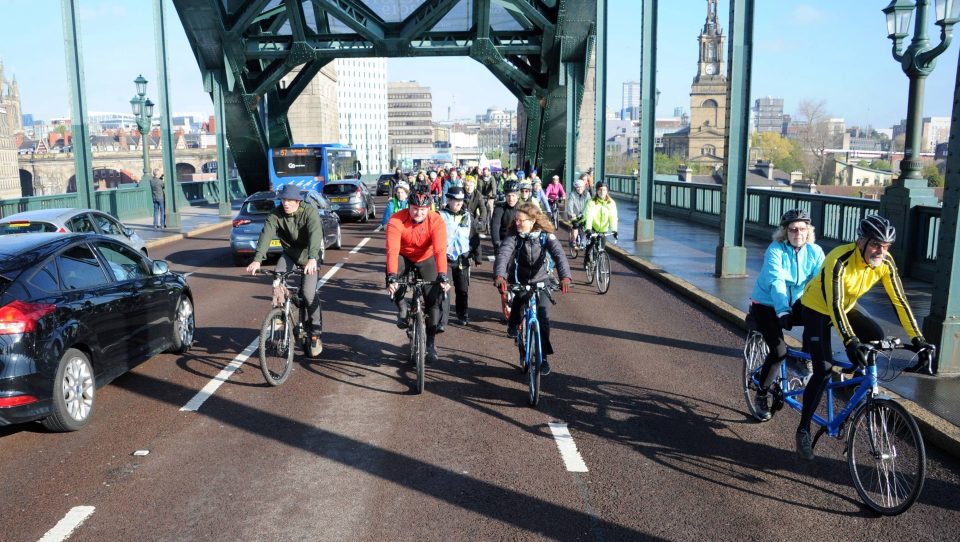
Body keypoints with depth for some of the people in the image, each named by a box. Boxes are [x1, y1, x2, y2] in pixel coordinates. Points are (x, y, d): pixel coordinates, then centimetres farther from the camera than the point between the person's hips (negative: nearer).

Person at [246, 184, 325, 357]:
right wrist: (257, 260, -44)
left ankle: (315, 333, 1)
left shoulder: (309, 213, -24)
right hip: (289, 253, 3)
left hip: (308, 254, -3)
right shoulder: (275, 215, -16)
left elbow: (315, 235, -40)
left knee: (308, 293, -15)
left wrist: (312, 259, -57)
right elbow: (266, 235, -29)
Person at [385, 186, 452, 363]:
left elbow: (440, 250, -37)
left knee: (433, 298, -8)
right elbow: (392, 250, -39)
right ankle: (402, 307, -4)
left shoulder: (436, 221, -27)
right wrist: (392, 277, -51)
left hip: (426, 259, 1)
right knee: (393, 280, -34)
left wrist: (442, 277, -49)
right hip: (404, 257, -1)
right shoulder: (396, 220, -29)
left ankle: (431, 342, 9)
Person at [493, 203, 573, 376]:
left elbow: (559, 255, -29)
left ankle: (543, 357, 2)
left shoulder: (546, 236, -14)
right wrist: (499, 276, -50)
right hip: (518, 282, 1)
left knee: (543, 317, -10)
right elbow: (503, 255, -30)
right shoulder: (513, 237, -14)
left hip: (539, 282, -1)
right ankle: (513, 324, 16)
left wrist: (565, 277, -48)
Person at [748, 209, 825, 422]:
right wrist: (783, 312, -45)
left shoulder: (814, 251, -6)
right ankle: (760, 396, 2)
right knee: (779, 351, -19)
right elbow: (776, 281, -31)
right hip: (766, 307, -4)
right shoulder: (776, 250, -18)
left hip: (795, 305, 4)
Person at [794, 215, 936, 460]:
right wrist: (850, 342, -51)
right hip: (818, 308, -6)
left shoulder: (885, 262, -19)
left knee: (876, 337, -18)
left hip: (848, 306, 6)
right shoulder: (840, 260, -36)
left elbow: (899, 300, -18)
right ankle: (803, 430, -2)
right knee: (823, 370, -13)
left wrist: (918, 339, -24)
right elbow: (834, 305, -41)